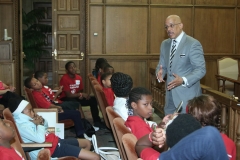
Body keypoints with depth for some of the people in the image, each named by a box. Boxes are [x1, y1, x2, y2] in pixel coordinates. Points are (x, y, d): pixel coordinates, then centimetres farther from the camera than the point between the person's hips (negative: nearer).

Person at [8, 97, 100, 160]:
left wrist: (42, 121, 0)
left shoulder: (26, 120, 10)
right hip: (52, 147, -11)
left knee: (87, 143, 27)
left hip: (55, 141, 11)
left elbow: (45, 127, 24)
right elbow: (40, 139, -31)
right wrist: (39, 124, -13)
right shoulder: (22, 125, -20)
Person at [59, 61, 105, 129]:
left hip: (76, 97, 7)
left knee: (93, 99, -7)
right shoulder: (64, 78, -18)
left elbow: (81, 91, 11)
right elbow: (68, 95, -22)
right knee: (74, 102, -40)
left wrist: (81, 95, -12)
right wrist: (80, 94, -21)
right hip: (66, 99, -7)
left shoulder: (79, 78, 2)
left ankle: (97, 122, -3)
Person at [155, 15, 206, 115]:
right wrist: (160, 73, -8)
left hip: (187, 96, -6)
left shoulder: (193, 44, -10)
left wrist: (183, 80, -27)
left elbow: (201, 69, -12)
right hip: (170, 96, 6)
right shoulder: (164, 44, 11)